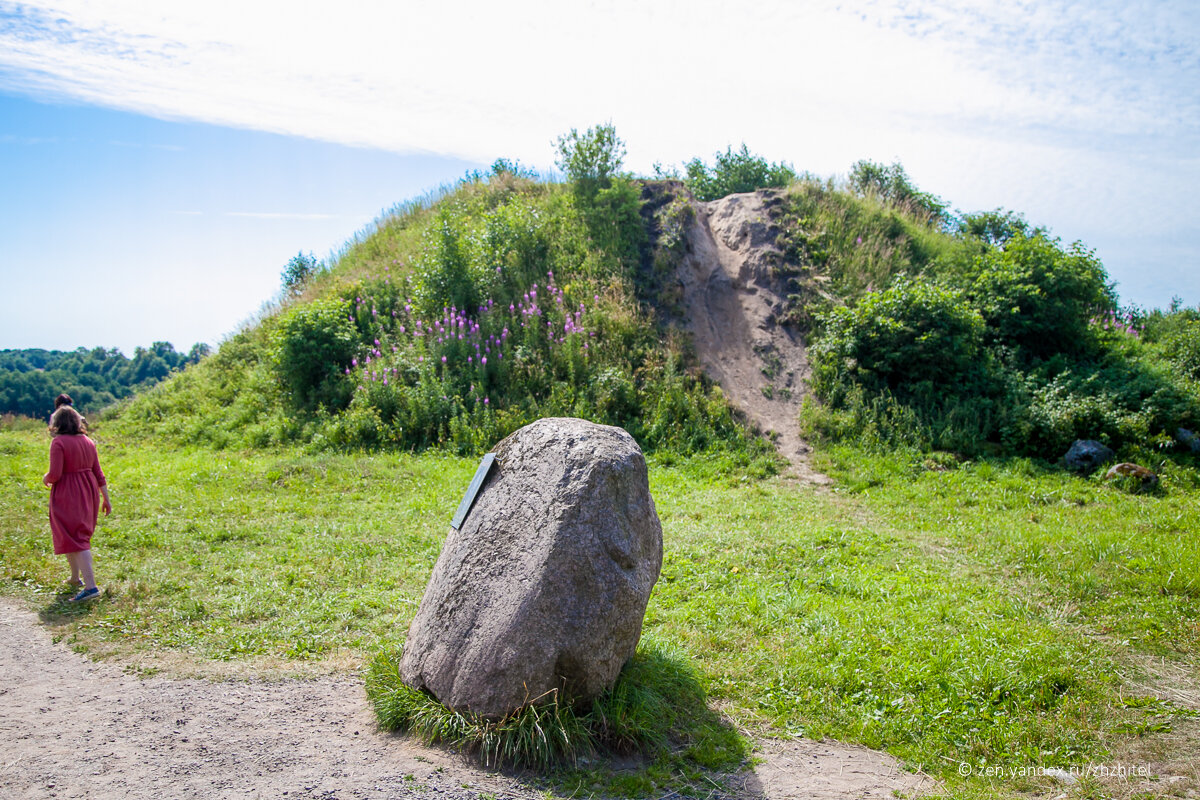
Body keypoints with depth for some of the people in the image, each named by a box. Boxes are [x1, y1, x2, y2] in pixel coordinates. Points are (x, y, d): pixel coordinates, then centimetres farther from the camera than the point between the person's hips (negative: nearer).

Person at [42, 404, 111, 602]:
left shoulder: (58, 442, -14)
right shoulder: (88, 442, 6)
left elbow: (55, 474, -18)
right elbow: (98, 474, 9)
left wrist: (46, 478, 5)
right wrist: (106, 499, 14)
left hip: (67, 495, -7)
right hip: (88, 492, 7)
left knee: (75, 540, -7)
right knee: (81, 534, 22)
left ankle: (90, 586, -17)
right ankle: (76, 578, 34)